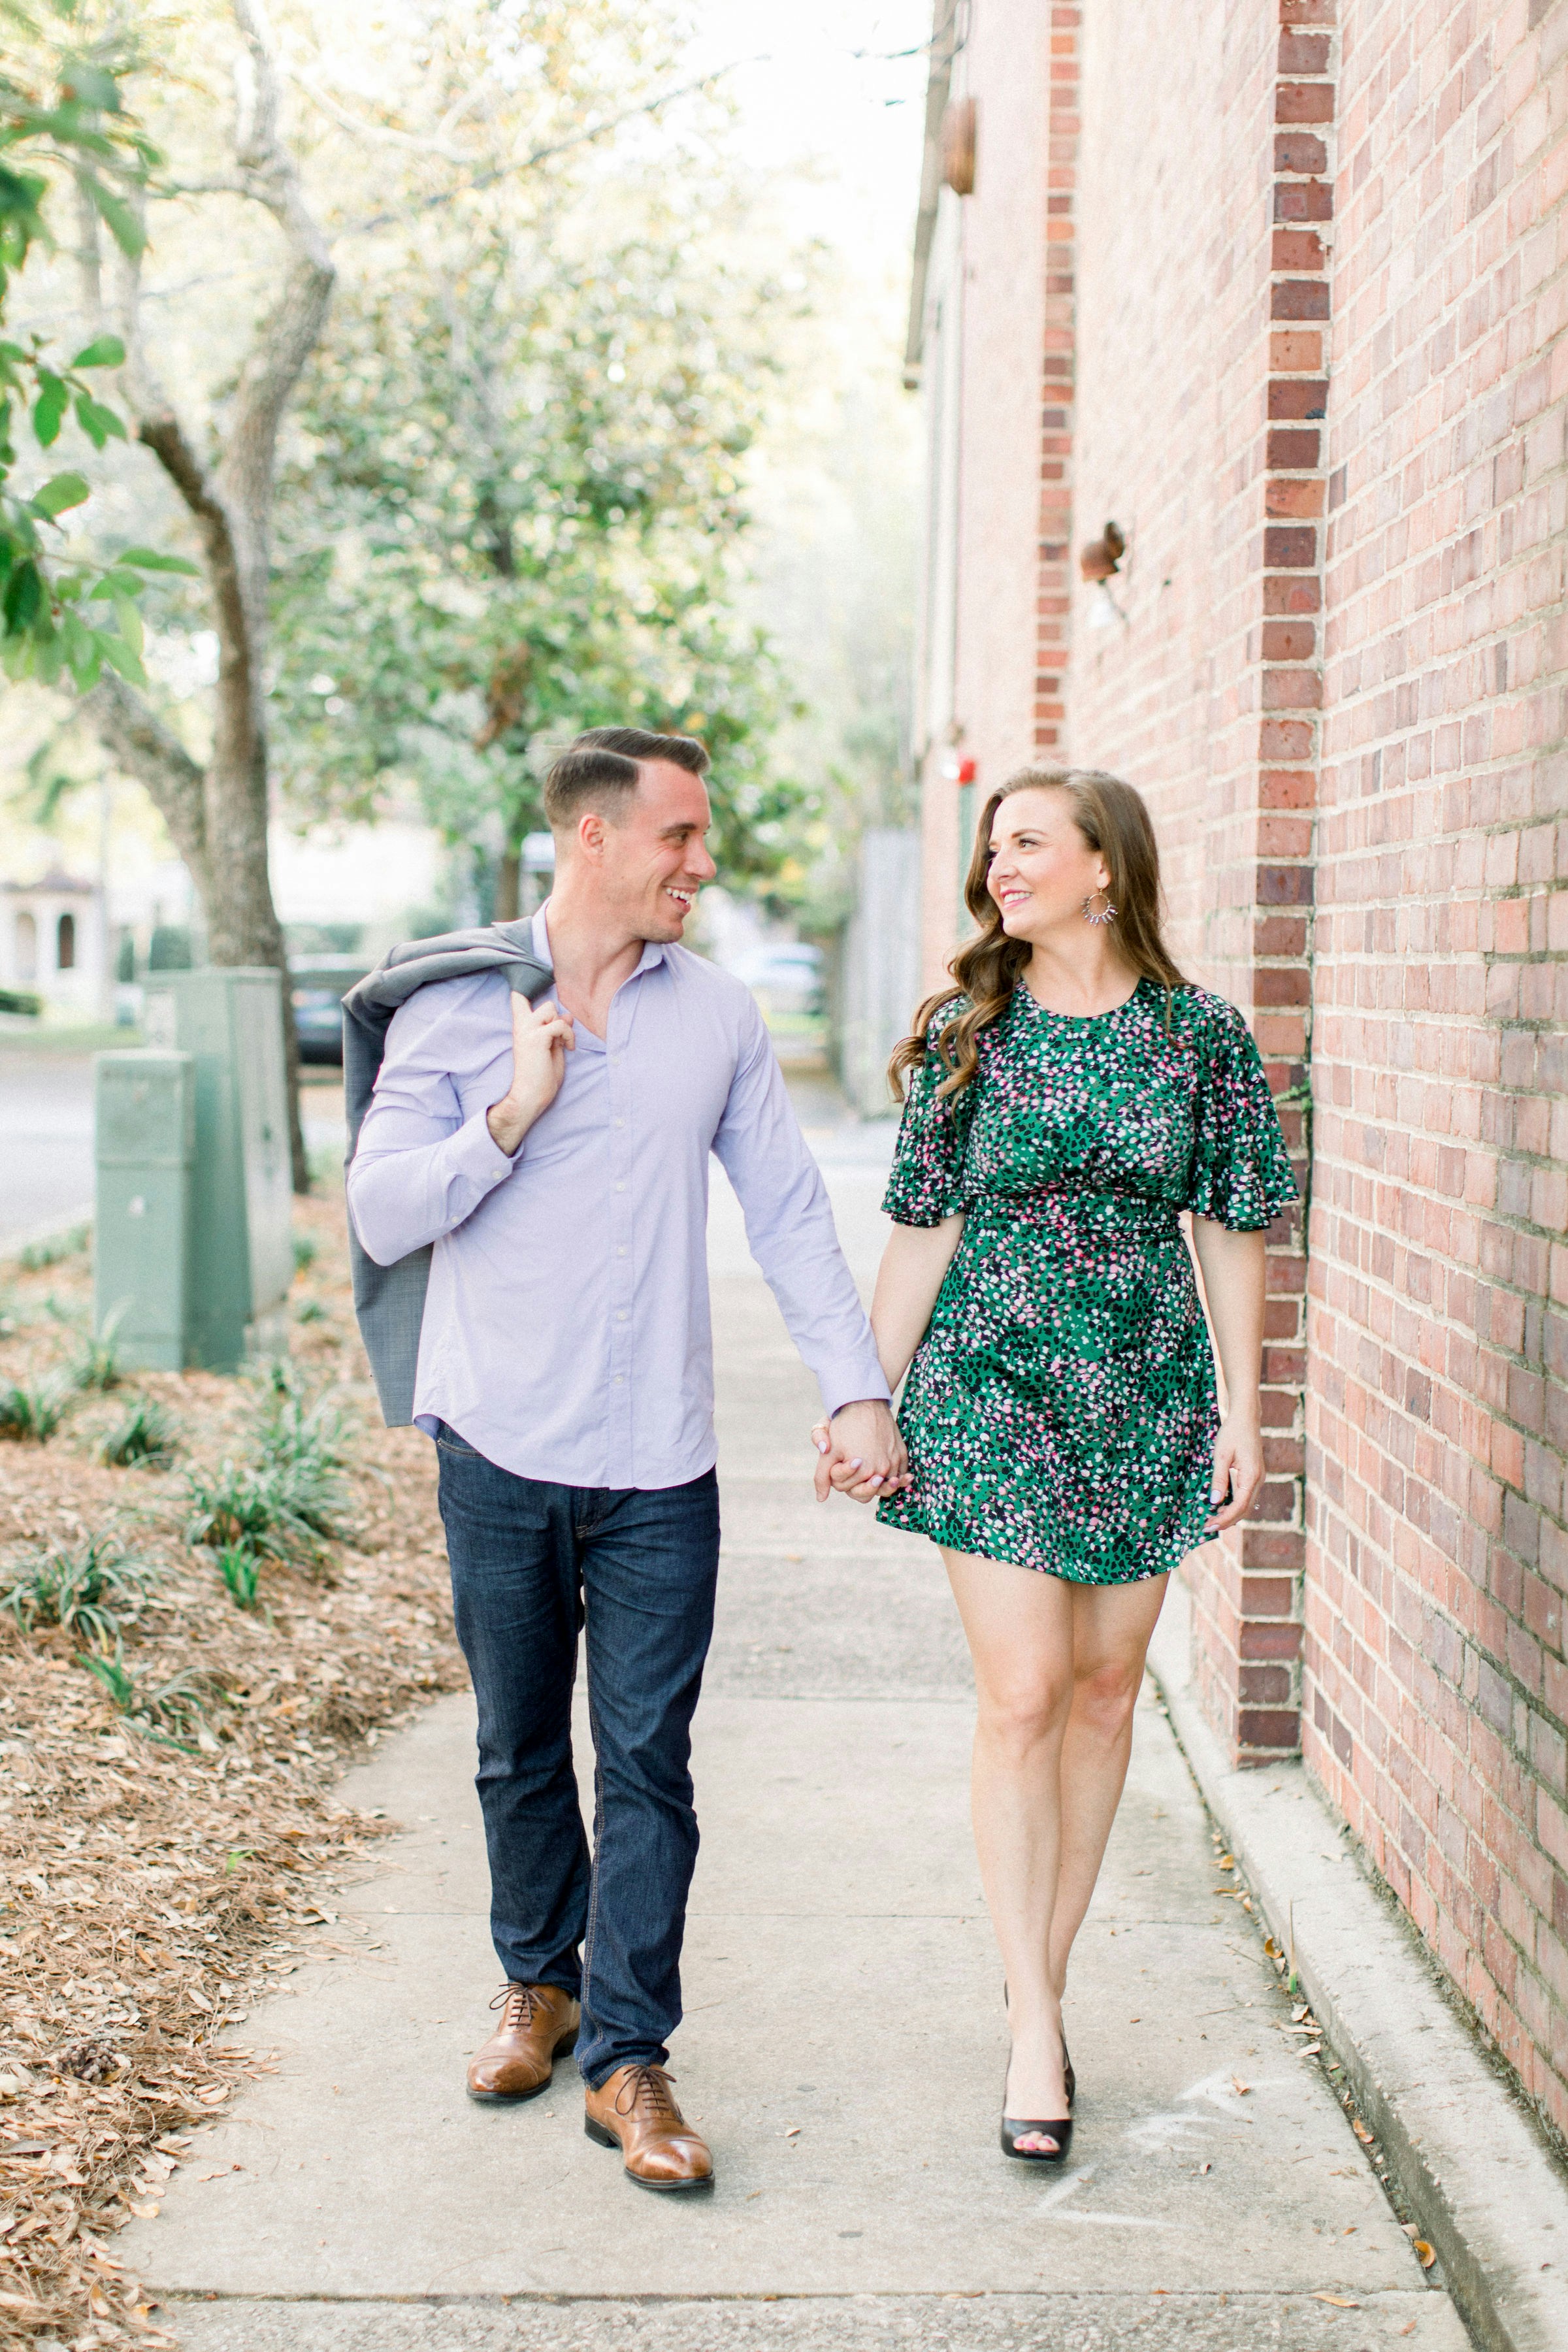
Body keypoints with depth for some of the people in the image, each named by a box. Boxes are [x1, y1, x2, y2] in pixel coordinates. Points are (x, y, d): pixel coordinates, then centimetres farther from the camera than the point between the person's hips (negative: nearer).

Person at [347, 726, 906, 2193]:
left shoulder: (717, 1016, 6)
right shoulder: (455, 1008, 0)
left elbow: (788, 1211, 8)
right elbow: (381, 1218, -3)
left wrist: (856, 1387, 1)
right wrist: (511, 1116, -16)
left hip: (657, 1466, 1)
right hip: (501, 1451, 0)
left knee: (646, 1760, -1)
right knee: (521, 1751, 12)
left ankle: (627, 2058, 8)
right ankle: (539, 1980, 34)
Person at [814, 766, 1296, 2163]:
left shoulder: (1202, 1036, 0)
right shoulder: (967, 1034, 0)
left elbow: (1230, 1232, 3)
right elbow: (923, 1232, 2)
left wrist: (1242, 1411, 1)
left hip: (1144, 1393, 2)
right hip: (993, 1387, -1)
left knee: (1106, 1687, 9)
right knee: (1021, 1695, -6)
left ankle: (1046, 1977, 25)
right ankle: (1036, 2030, 1)